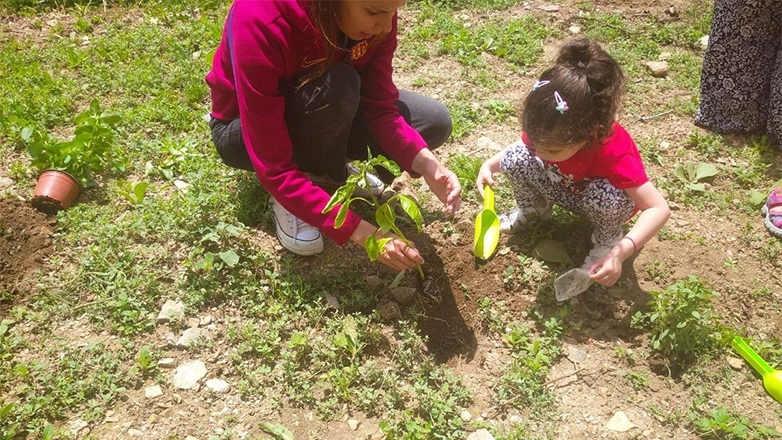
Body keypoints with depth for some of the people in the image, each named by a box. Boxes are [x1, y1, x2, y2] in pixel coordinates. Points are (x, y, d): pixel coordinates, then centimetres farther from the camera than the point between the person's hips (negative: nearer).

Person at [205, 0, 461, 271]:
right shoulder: (260, 23, -38)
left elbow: (380, 108, -16)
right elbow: (273, 169, -36)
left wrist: (425, 163, -34)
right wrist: (361, 232, -39)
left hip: (322, 114, 6)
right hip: (245, 130, -5)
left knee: (435, 122, -11)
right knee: (336, 87, -36)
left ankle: (326, 168, 7)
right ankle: (291, 198, -11)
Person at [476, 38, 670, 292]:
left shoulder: (614, 152, -40)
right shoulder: (548, 132, -27)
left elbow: (659, 209, -38)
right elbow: (525, 147, -1)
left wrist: (621, 252, -50)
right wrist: (490, 166, -20)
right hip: (565, 190, 3)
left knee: (604, 196, -41)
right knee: (515, 158, -23)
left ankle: (608, 239, -4)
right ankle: (534, 209, 9)